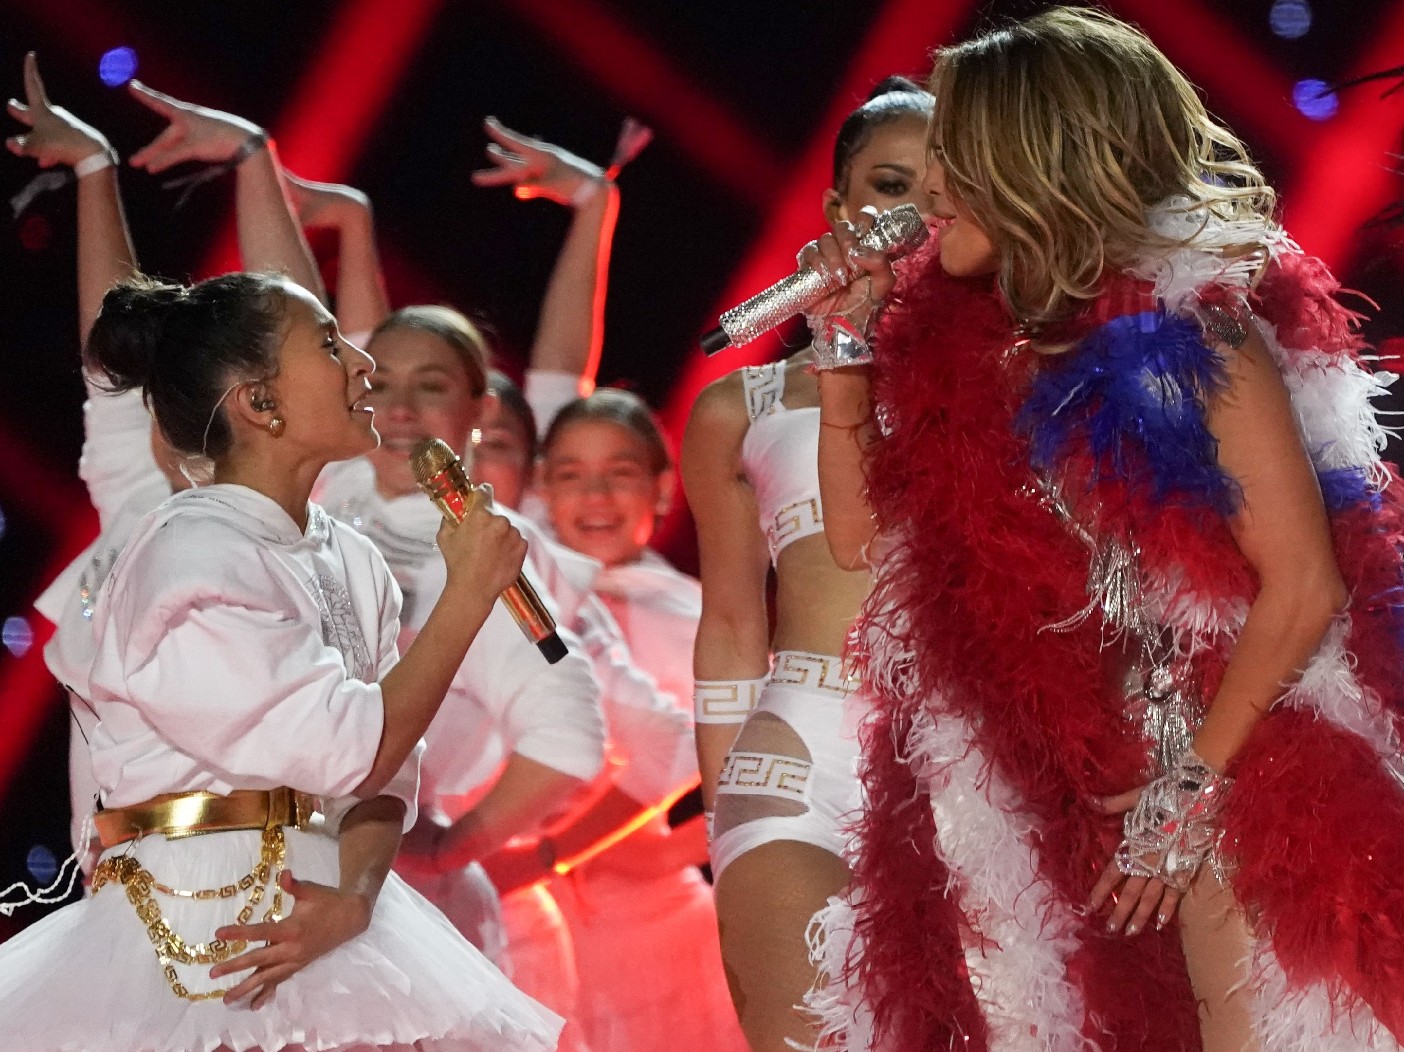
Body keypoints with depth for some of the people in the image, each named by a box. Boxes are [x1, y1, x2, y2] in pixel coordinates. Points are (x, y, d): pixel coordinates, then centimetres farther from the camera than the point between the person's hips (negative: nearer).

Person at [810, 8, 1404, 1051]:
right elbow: (862, 526, 15)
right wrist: (846, 337, 5)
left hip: (1237, 770, -7)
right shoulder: (977, 330, 7)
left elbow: (1304, 585, -18)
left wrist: (1191, 786, -16)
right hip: (1073, 782, 7)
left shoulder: (1190, 324, -14)